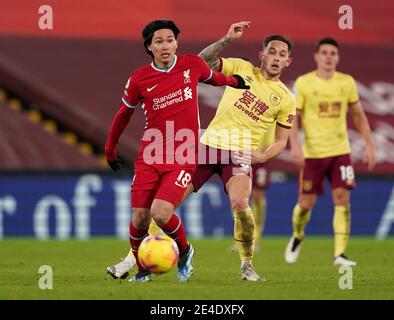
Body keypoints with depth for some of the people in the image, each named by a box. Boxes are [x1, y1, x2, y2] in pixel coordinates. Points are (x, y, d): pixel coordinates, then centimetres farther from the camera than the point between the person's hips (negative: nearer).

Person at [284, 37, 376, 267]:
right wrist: (295, 145, -18)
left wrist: (370, 145, 6)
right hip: (312, 153, -2)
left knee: (342, 199, -11)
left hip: (340, 152, 2)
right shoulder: (304, 83, -5)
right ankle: (297, 236, 35)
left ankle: (340, 254, -10)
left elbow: (359, 115, 11)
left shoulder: (347, 82, 3)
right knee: (306, 203, 4)